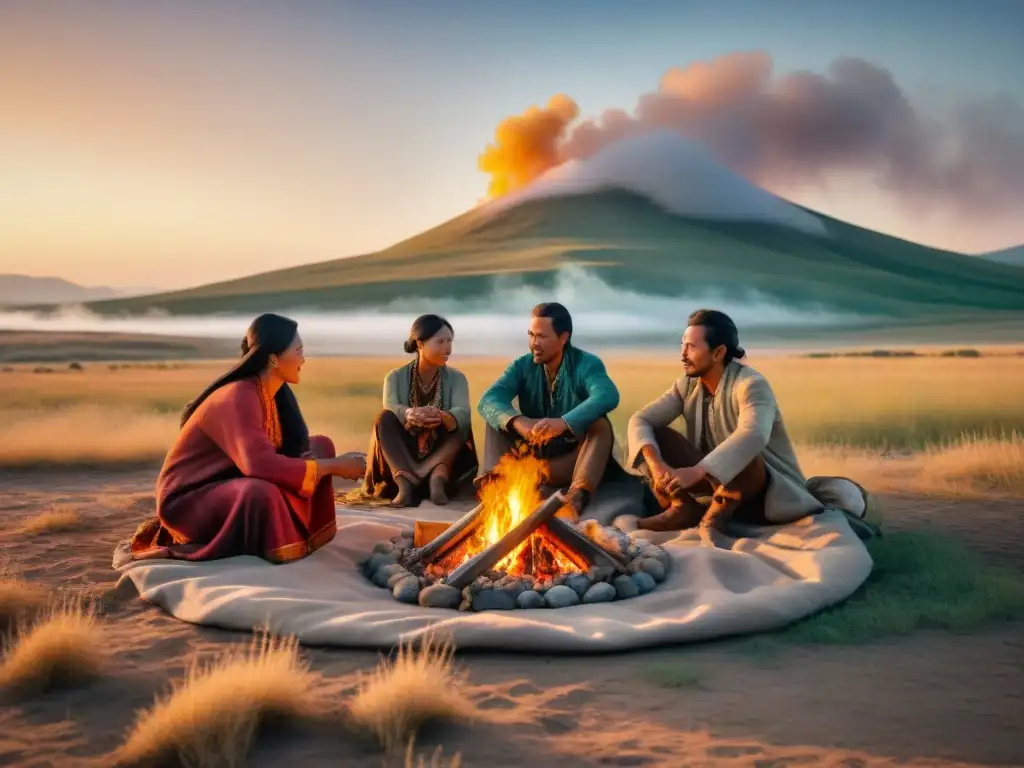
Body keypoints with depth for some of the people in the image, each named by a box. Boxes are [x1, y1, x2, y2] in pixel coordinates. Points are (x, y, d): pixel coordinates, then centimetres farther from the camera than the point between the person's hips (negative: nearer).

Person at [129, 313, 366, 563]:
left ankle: (298, 533, 4)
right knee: (260, 492, -40)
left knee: (320, 447, 2)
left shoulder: (276, 393, 0)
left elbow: (297, 449, 3)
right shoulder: (239, 397, -27)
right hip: (188, 498, -9)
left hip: (233, 485, 9)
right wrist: (334, 466, -31)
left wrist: (336, 464, -17)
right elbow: (260, 464, -39)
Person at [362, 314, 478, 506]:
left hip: (441, 455, 0)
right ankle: (405, 483, -43)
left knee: (461, 424, -23)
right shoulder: (396, 377, -1)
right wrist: (409, 415, -47)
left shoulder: (456, 378, 0)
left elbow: (462, 414, -19)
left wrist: (441, 418, -44)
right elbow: (390, 409, -22)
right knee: (385, 418, -24)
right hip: (403, 456, 0)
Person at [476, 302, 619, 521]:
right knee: (497, 418, -12)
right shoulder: (522, 366, -1)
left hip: (574, 456, -3)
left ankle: (576, 499, -52)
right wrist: (518, 421, -40)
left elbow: (608, 396, -34)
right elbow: (487, 401, -18)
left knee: (600, 425, -30)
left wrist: (564, 423, -50)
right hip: (533, 453, 3)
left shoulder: (587, 364, -11)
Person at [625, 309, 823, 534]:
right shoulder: (687, 384, -2)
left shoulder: (751, 384, -22)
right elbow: (640, 419, -11)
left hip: (769, 486, -6)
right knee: (647, 438, -11)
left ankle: (717, 514, -19)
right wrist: (656, 464, -32)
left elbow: (753, 435, -43)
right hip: (713, 478, 6)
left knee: (741, 456, -41)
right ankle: (683, 507, -14)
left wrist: (696, 471, -54)